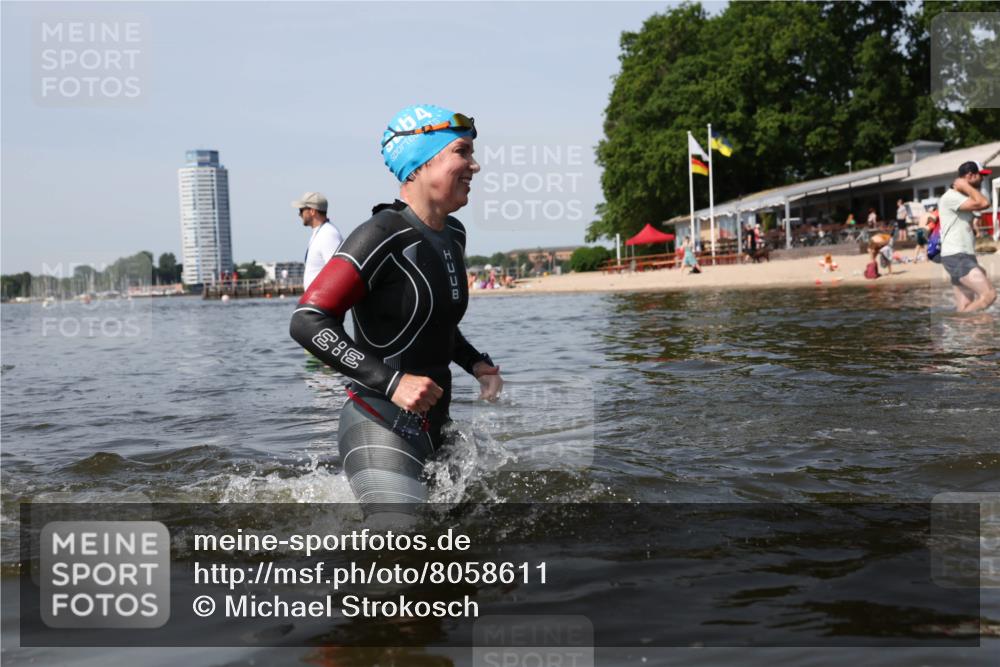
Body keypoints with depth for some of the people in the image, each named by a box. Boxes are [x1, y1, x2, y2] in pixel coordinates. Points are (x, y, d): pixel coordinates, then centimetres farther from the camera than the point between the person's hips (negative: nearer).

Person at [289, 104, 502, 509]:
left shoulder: (453, 235, 10)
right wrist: (392, 381, -26)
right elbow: (307, 323, -22)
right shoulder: (383, 236, -17)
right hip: (382, 430, -9)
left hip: (433, 428, 9)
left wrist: (474, 362, 8)